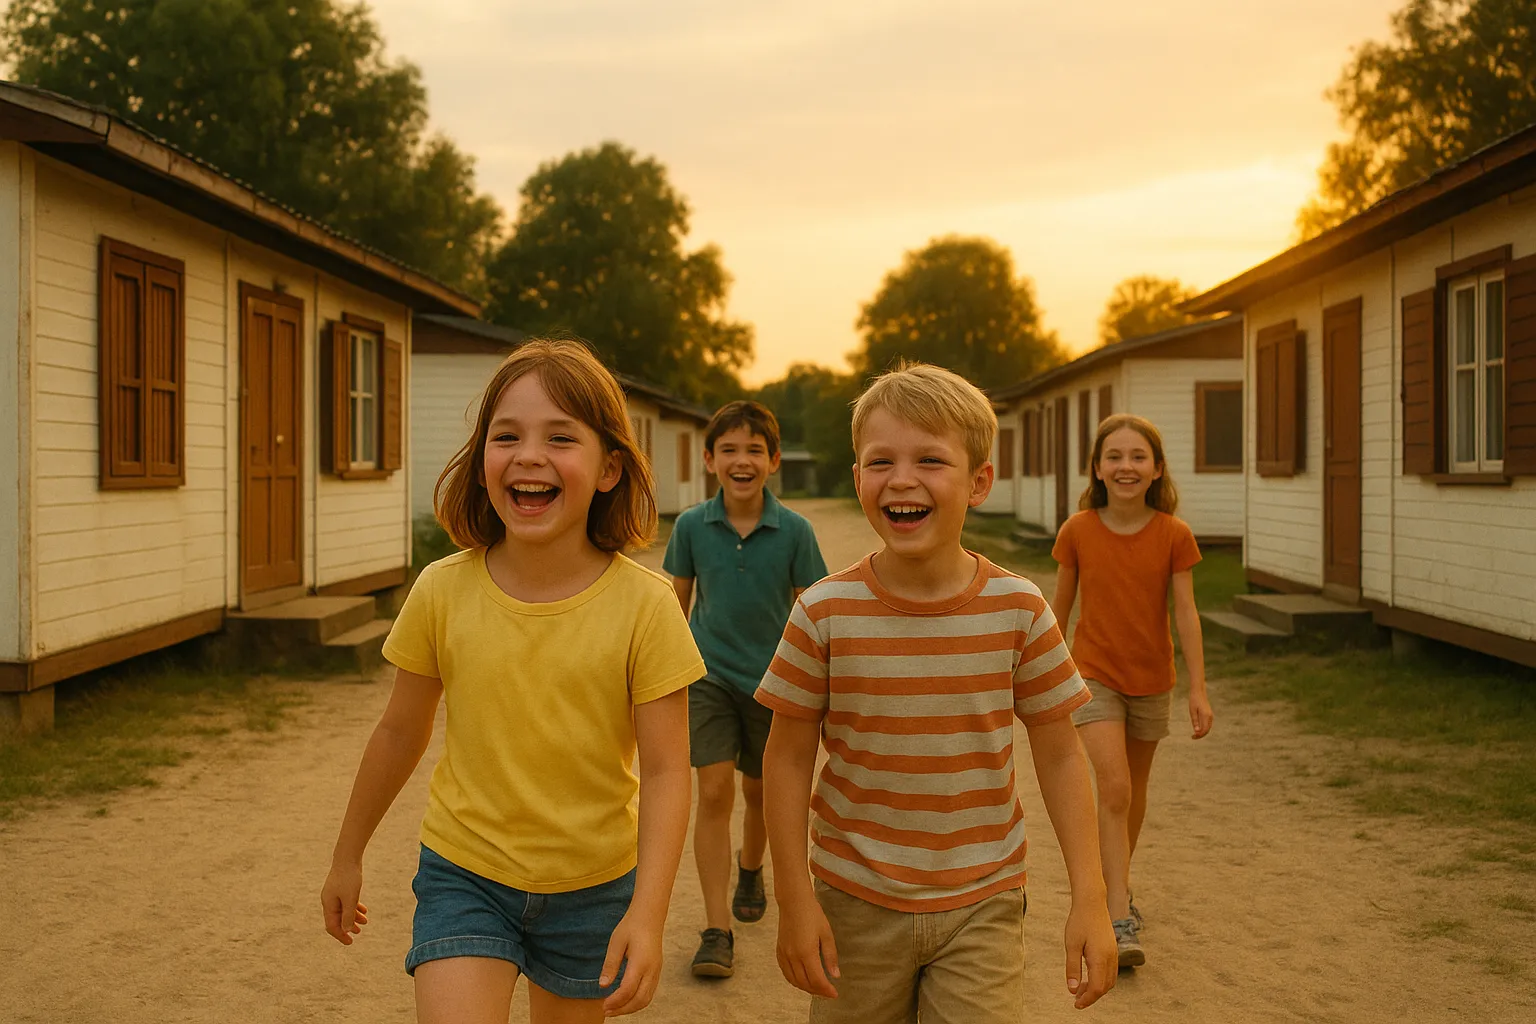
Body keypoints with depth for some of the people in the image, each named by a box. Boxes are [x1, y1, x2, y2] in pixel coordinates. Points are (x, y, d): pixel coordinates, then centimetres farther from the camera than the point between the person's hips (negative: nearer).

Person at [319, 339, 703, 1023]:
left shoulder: (643, 604, -16)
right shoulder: (443, 592, -11)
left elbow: (664, 770, -14)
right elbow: (400, 732, 3)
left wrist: (647, 915, -23)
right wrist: (348, 855, 14)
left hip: (593, 887, 0)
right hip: (464, 874, 0)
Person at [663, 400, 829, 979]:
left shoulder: (794, 531, -10)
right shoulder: (692, 527, -7)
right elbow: (677, 605, 6)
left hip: (771, 678, 0)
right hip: (709, 675, 0)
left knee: (759, 794, 16)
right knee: (714, 792, -10)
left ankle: (750, 871, 47)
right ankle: (717, 931, -5)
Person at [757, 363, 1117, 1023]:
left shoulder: (1017, 610, -8)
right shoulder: (825, 614, -11)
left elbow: (1059, 757, -1)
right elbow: (788, 759, -4)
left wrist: (1089, 898, -3)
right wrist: (795, 900, -5)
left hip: (983, 904, 0)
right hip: (856, 903, 0)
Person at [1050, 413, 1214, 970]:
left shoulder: (1174, 535, -9)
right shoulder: (1077, 532, -9)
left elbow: (1185, 613, -8)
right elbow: (1059, 606, 2)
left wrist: (1198, 689, -11)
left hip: (1151, 679, 2)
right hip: (1094, 676, -2)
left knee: (1133, 788, 15)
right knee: (1114, 787, -14)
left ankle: (1118, 886, 38)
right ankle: (1121, 922, -12)